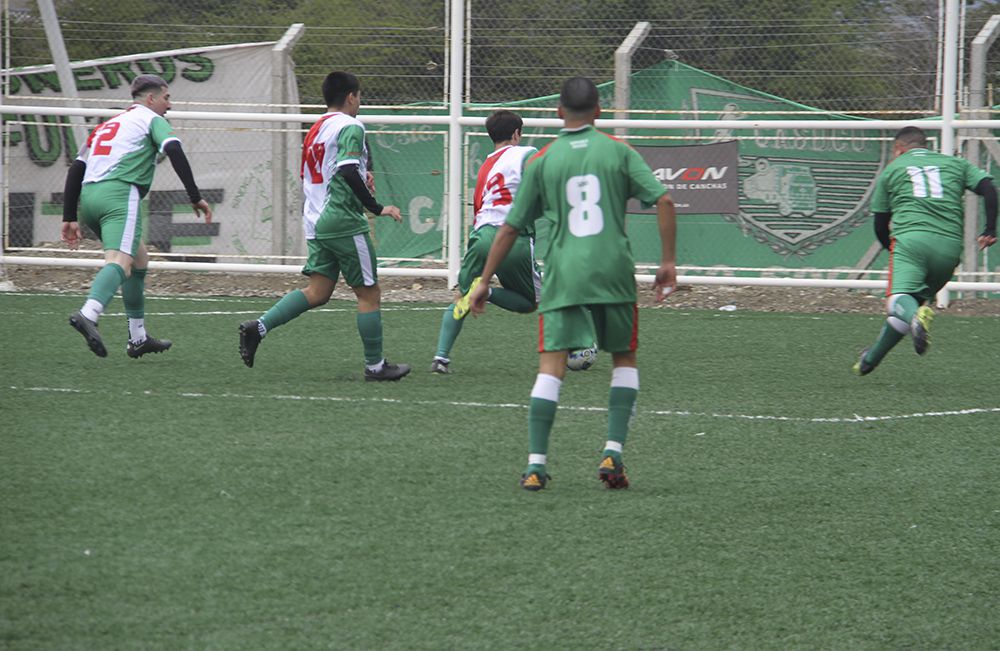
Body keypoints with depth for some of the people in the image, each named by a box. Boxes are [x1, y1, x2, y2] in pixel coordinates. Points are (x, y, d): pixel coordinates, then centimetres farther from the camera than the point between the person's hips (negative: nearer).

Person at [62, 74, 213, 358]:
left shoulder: (107, 124, 31)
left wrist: (69, 218, 24)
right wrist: (195, 196, -11)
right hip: (119, 195, -8)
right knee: (120, 262, -24)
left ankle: (138, 338, 22)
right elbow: (174, 151, -9)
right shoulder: (151, 119, 11)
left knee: (140, 259, 23)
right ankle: (88, 314, -51)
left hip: (89, 196, 8)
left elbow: (75, 169, 25)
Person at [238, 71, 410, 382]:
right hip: (344, 222, -8)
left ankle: (258, 326, -9)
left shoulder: (315, 129, 18)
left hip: (316, 224, 8)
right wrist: (377, 208, -17)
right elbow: (348, 172, -23)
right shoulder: (349, 127, -10)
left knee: (317, 292, 6)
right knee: (369, 294, 1)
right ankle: (375, 365, 6)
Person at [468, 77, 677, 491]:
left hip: (563, 277, 0)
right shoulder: (618, 152, 5)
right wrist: (668, 262, 2)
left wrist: (484, 281, 16)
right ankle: (613, 452, 4)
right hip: (614, 273, 0)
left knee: (551, 366, -2)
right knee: (624, 359, 17)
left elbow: (510, 229, 8)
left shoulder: (542, 161, 6)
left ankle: (536, 464, -12)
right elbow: (663, 201, -5)